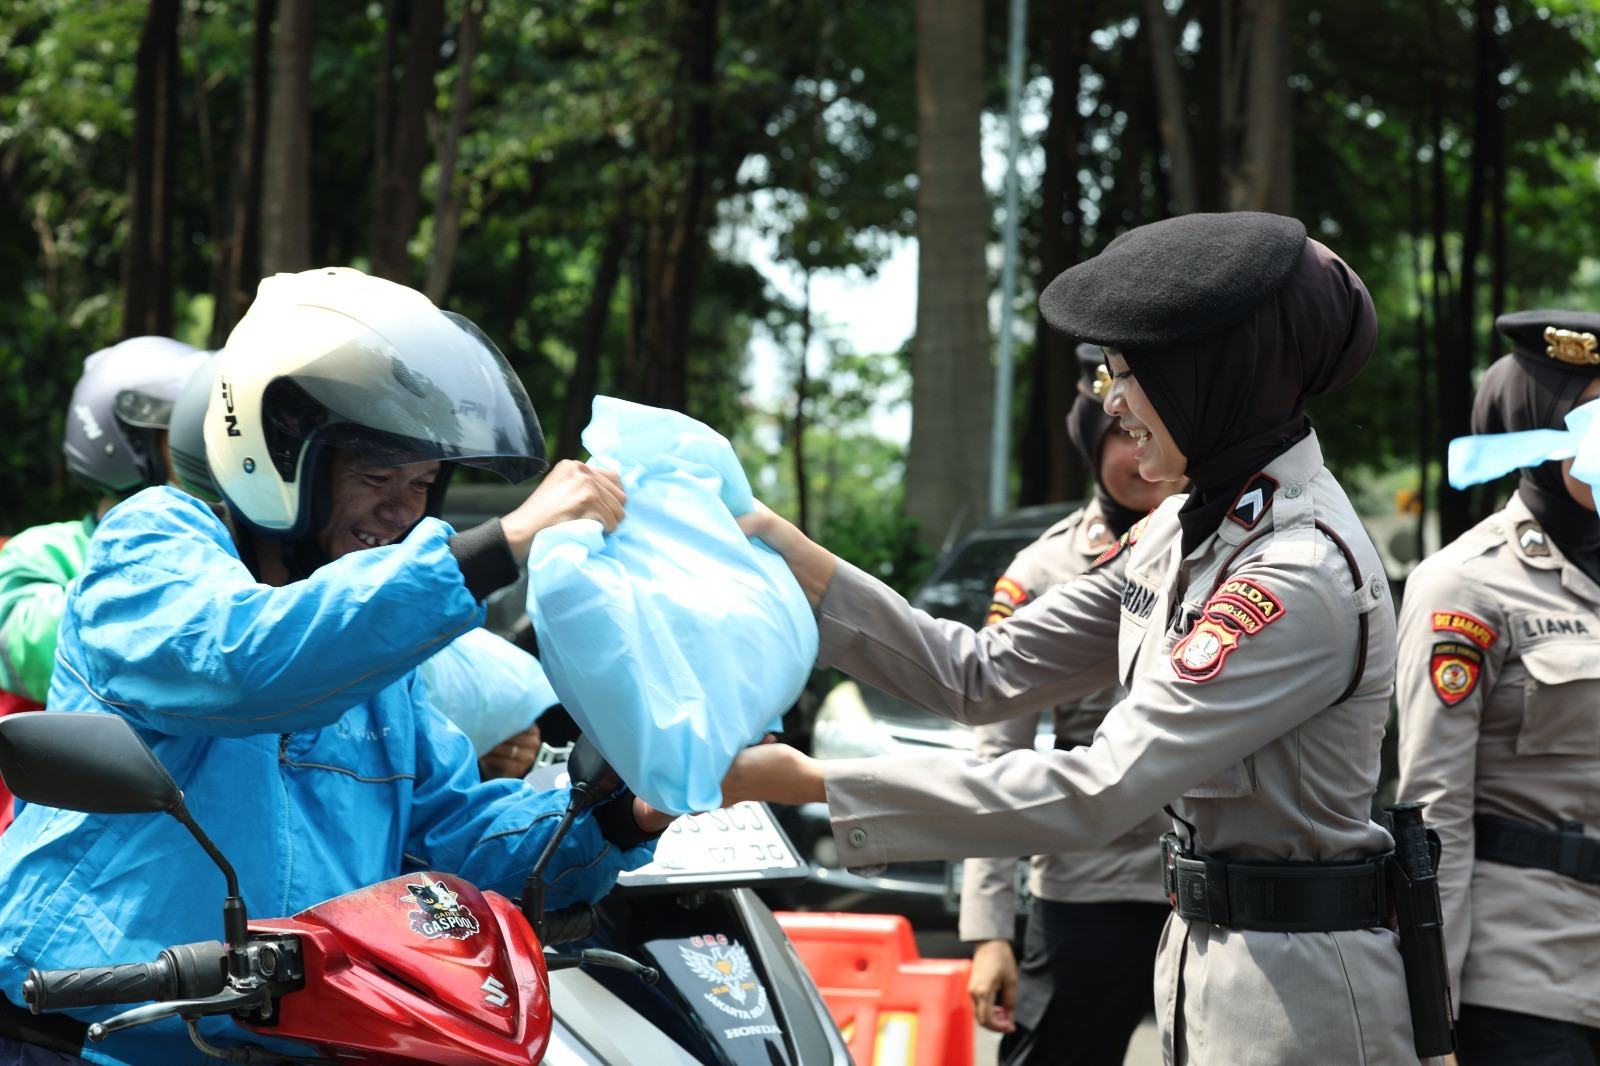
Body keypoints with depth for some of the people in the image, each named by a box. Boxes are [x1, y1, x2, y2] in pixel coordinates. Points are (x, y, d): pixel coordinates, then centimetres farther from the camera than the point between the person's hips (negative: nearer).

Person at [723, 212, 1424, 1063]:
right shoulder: (1182, 531, 7)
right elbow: (985, 676, 8)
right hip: (1205, 954, 9)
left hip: (1296, 990, -8)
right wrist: (806, 569, -3)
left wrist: (814, 784, -27)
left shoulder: (1302, 576, -23)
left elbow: (1098, 792, -28)